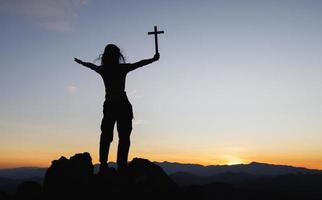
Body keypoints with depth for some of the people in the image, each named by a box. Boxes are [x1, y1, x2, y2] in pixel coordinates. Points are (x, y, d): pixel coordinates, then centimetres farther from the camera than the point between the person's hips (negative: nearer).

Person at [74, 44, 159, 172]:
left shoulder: (102, 69, 8)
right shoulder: (123, 68, -3)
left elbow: (90, 65, 28)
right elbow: (141, 63, 7)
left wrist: (79, 61, 49)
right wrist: (154, 59, 22)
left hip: (109, 105, 4)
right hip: (123, 105, -4)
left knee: (106, 136, 9)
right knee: (124, 137, -3)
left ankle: (103, 164, 4)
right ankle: (121, 165, -9)